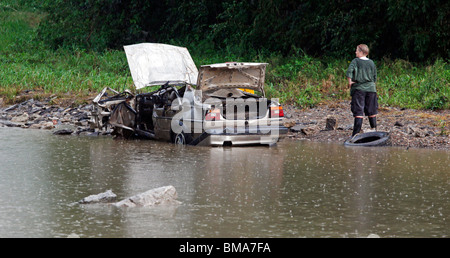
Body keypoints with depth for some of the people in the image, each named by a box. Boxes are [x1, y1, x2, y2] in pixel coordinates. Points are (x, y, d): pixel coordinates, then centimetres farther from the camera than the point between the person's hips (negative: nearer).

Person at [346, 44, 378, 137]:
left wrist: (350, 82, -10)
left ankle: (356, 133, -10)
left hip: (358, 88, -4)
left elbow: (349, 71, -19)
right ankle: (374, 130, 23)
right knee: (372, 112, 14)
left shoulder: (355, 61, -4)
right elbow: (375, 77, 10)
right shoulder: (371, 63, 8)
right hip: (371, 88, 4)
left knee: (358, 112, -6)